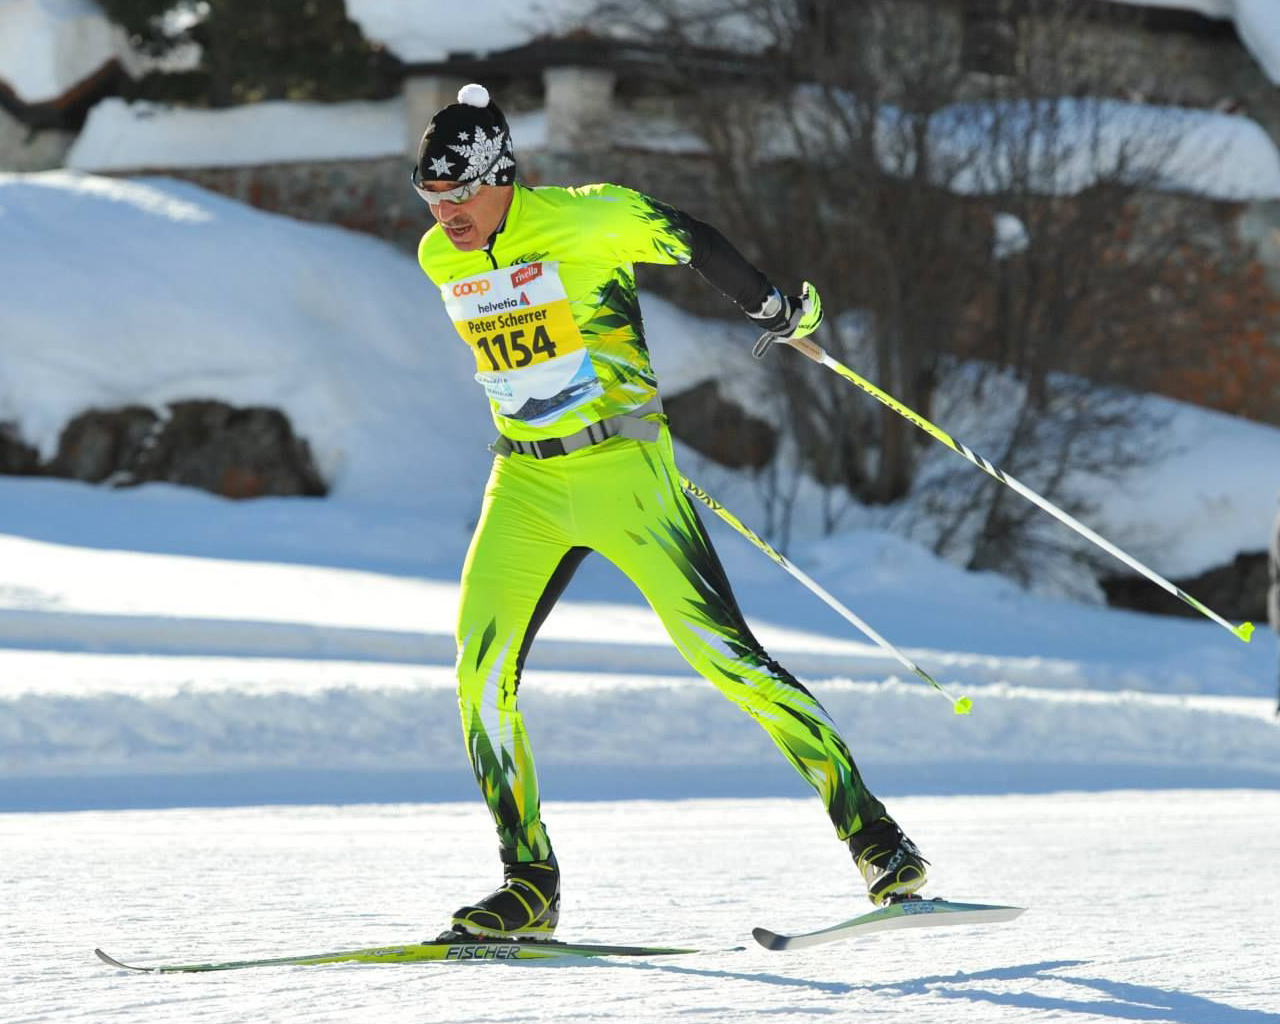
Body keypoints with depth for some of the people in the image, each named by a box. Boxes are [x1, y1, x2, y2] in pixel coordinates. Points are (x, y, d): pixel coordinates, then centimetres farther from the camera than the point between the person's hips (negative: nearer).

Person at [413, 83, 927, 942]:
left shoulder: (585, 223, -13)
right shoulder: (440, 259, 6)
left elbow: (692, 242, 0)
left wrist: (777, 308, 5)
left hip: (624, 472, -5)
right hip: (524, 485, 6)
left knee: (722, 652, -12)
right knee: (480, 676, -6)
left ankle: (871, 831, -6)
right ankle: (530, 885, 5)